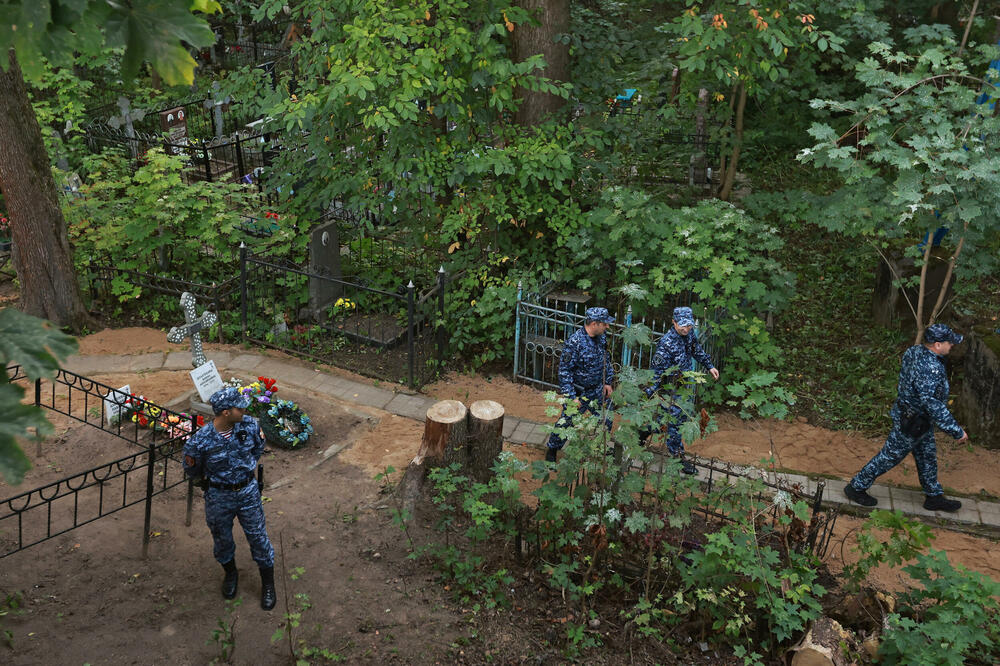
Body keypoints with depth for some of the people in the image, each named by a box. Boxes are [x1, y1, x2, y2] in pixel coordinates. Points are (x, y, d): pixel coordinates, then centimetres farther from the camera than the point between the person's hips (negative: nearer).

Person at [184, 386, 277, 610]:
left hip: (248, 491, 2)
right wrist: (209, 481, 9)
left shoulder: (250, 425, -17)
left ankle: (268, 584, 31)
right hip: (219, 497, -1)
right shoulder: (200, 441, -26)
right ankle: (230, 574, 49)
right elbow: (192, 469, -5)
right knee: (222, 539, 20)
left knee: (258, 537, 11)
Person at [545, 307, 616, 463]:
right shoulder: (574, 342, -27)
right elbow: (564, 371, -22)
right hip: (579, 392, -7)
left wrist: (608, 382, 12)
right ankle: (552, 449, 28)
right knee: (567, 422, 5)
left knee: (605, 420, 17)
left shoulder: (602, 337, -3)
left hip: (598, 390, 7)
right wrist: (572, 396, -22)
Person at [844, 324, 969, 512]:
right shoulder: (930, 369, -35)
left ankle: (934, 497, 40)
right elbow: (932, 405, -33)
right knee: (890, 456, 7)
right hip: (912, 424, -10)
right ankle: (856, 487, 22)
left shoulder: (914, 351, -6)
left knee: (927, 456, 23)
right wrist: (956, 431, -25)